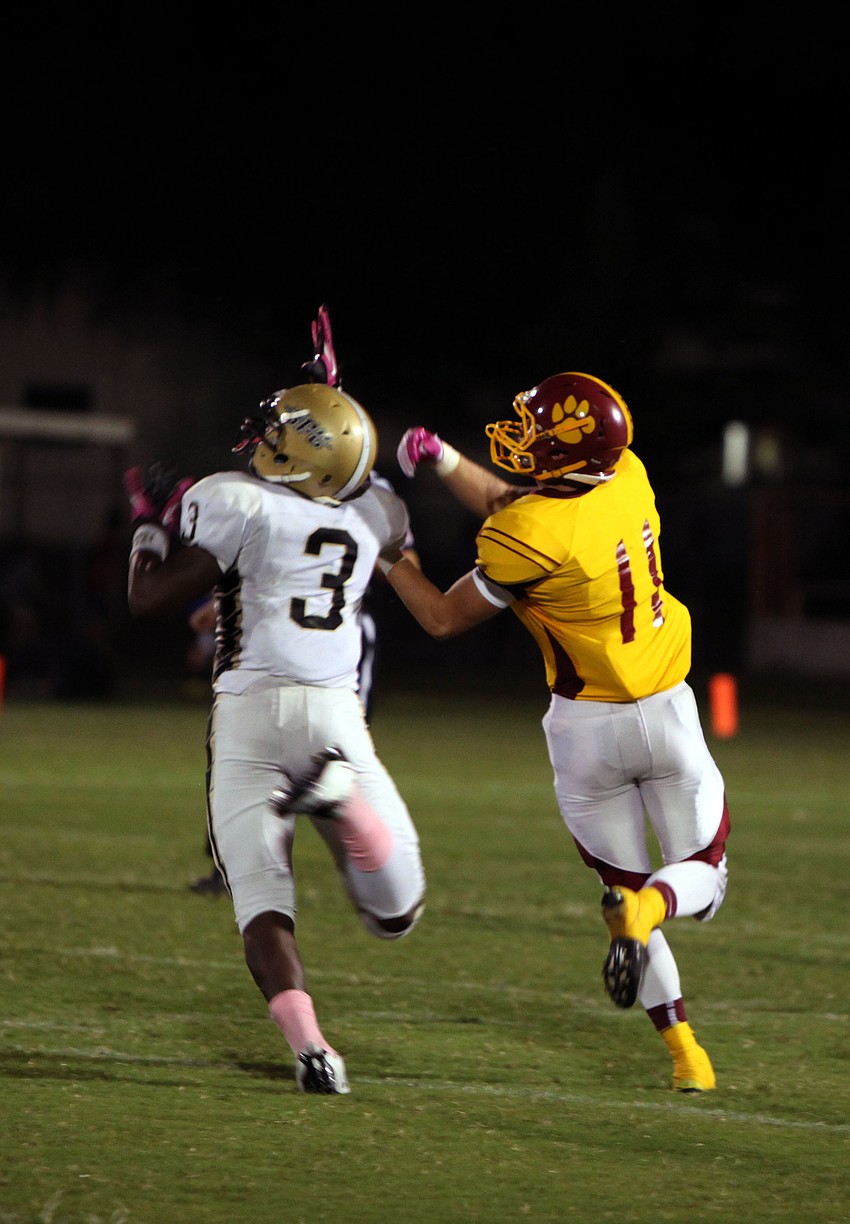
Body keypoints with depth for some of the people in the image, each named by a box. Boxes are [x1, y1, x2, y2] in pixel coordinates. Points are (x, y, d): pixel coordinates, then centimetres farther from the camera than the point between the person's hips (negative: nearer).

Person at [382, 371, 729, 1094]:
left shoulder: (533, 536, -23)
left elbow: (444, 619, -9)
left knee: (625, 886, 14)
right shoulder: (630, 479, -5)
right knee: (704, 875, 16)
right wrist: (442, 458, 6)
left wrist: (387, 555, 2)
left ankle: (685, 1052, 6)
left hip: (587, 729, -4)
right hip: (669, 712, 4)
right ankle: (647, 910, -20)